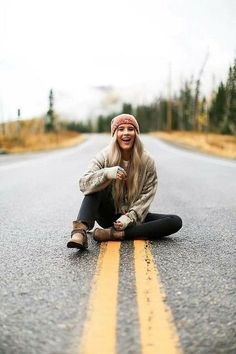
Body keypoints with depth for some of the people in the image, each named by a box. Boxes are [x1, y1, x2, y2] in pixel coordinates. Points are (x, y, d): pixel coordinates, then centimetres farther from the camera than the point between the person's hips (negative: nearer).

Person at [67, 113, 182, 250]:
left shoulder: (147, 161, -7)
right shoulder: (104, 157, -9)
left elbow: (147, 194, -8)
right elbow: (84, 184, -20)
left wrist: (130, 217, -21)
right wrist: (106, 174, -39)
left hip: (135, 216, 2)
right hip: (109, 215, -1)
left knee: (176, 222, -21)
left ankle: (115, 234, -34)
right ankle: (80, 231, -46)